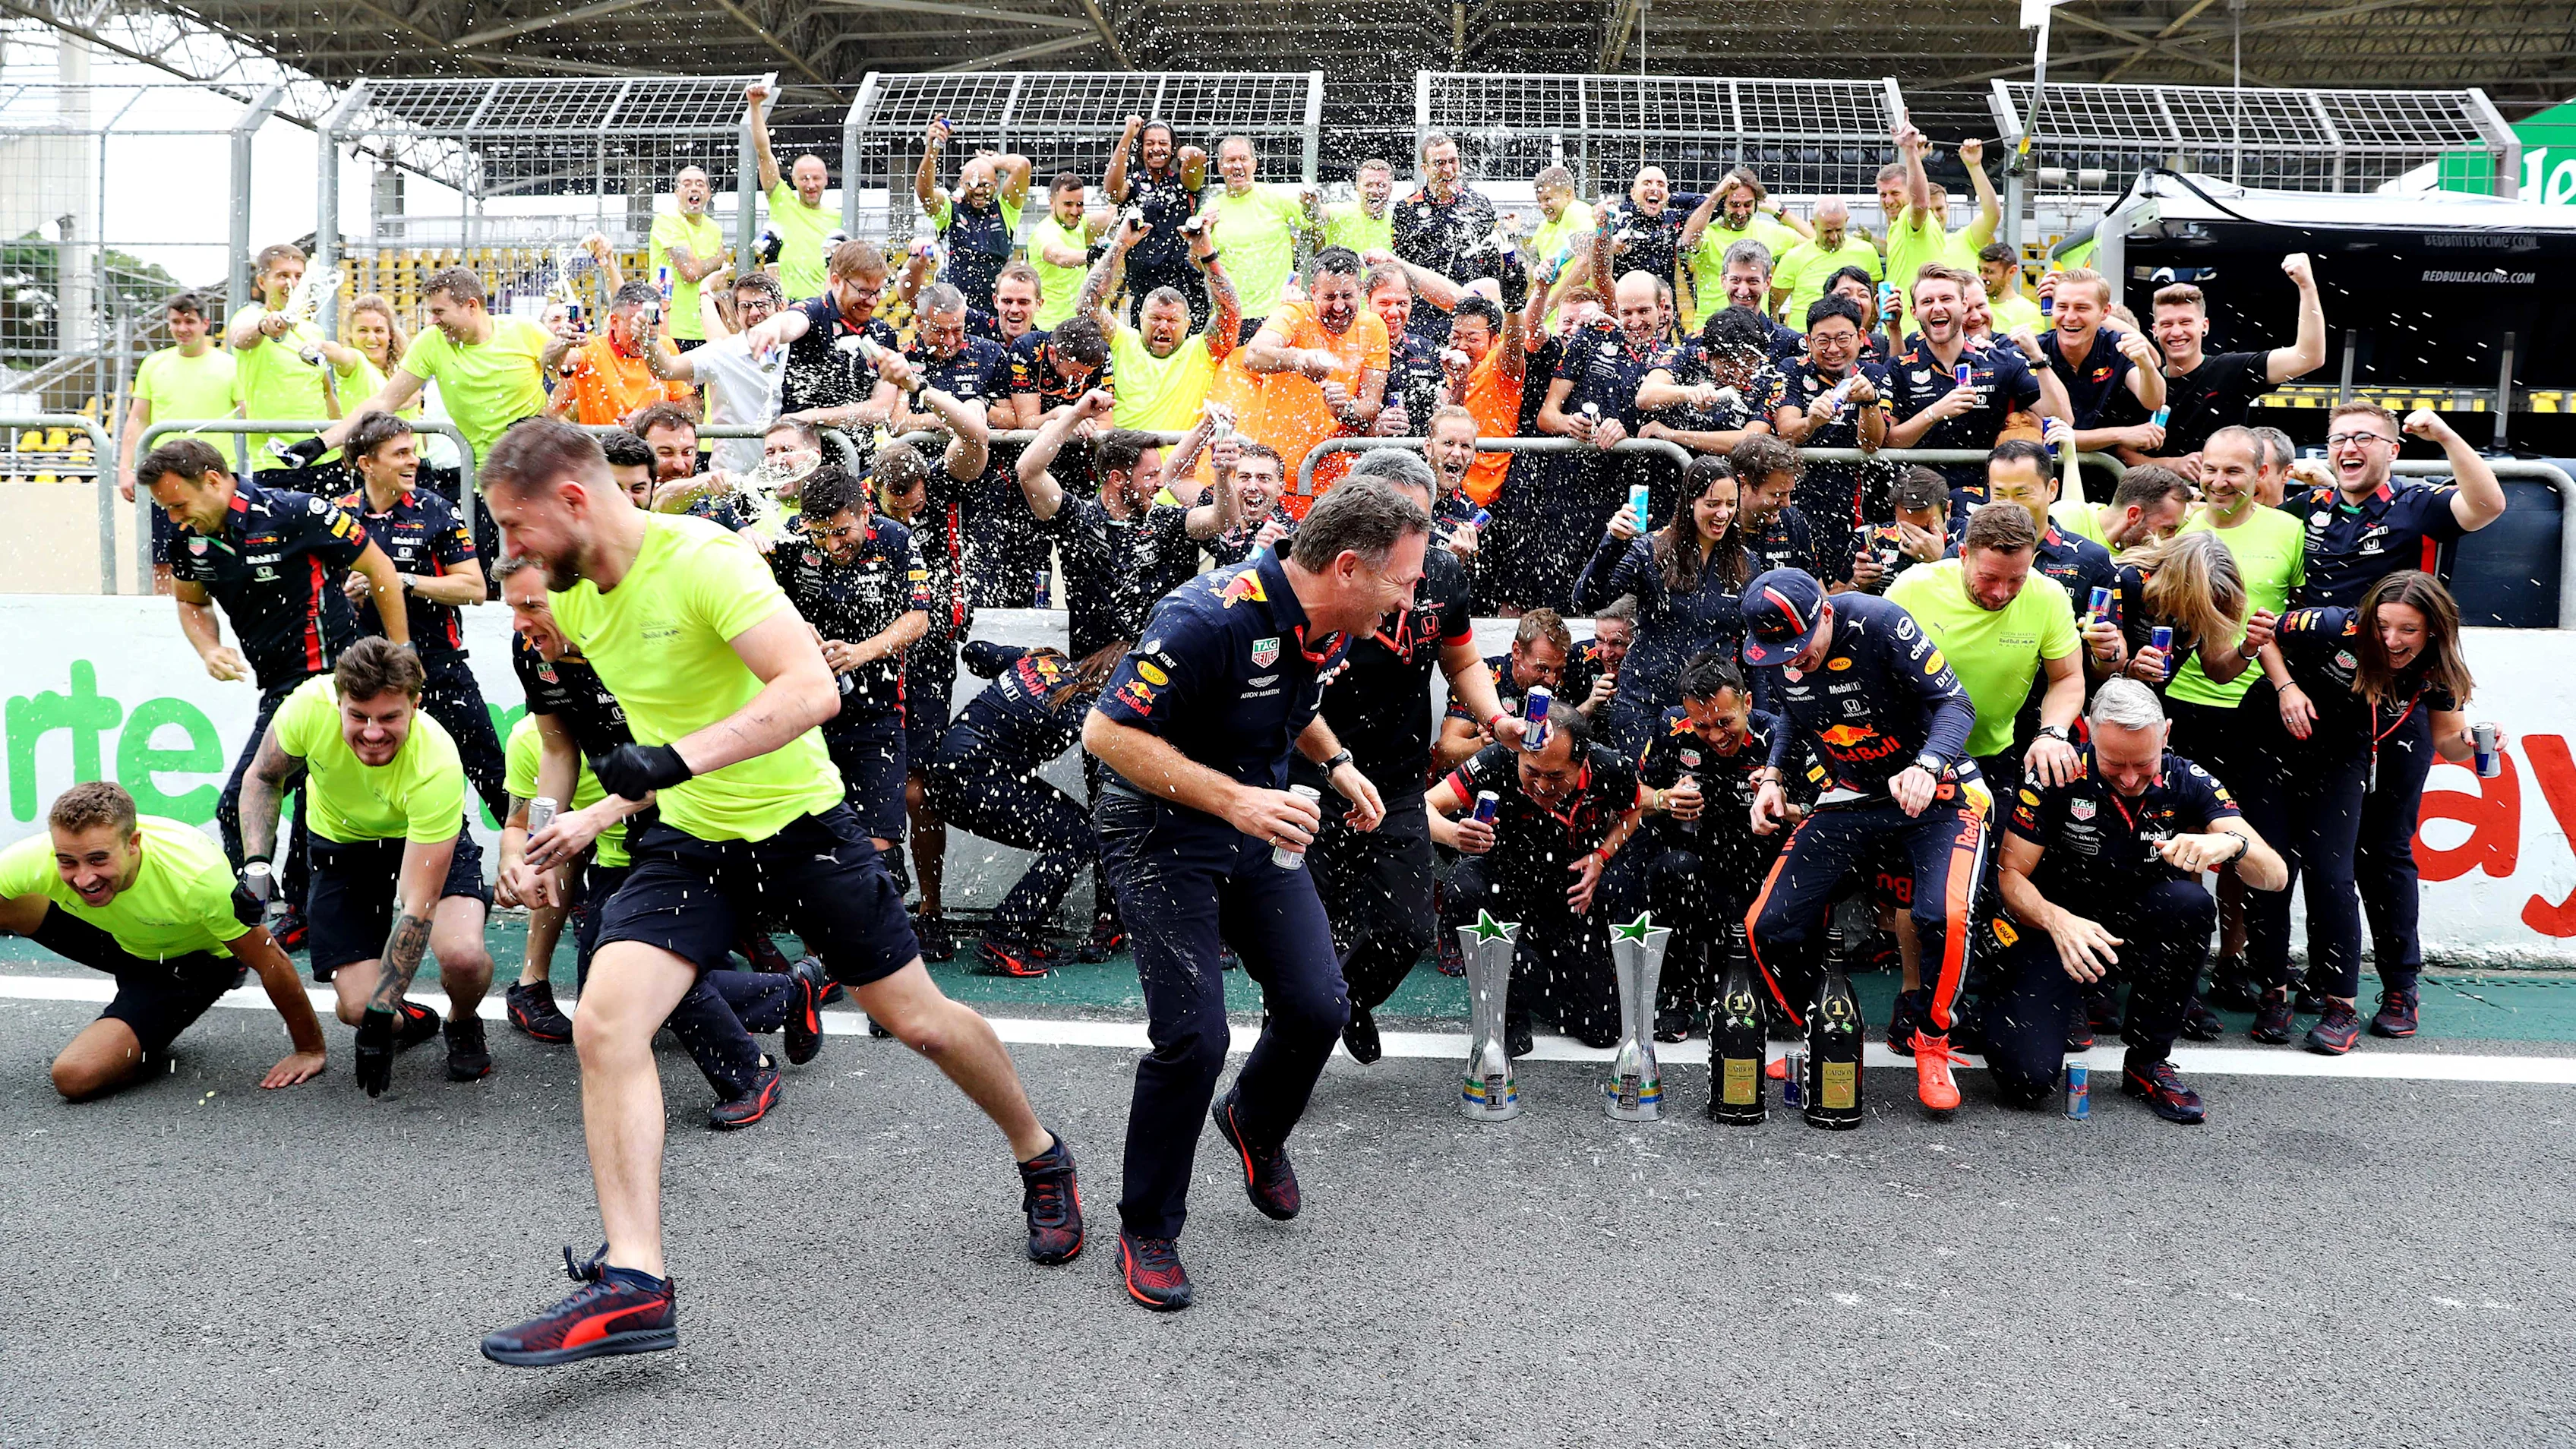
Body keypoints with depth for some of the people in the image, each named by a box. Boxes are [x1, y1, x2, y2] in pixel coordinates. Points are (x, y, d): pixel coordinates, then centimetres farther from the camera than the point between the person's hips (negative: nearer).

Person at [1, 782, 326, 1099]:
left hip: (192, 962, -5)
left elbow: (272, 964, -28)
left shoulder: (197, 877, -40)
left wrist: (310, 1051, -19)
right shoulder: (30, 863, -31)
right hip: (116, 940, 5)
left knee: (76, 1076, -24)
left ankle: (152, 1047, 9)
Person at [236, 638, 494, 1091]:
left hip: (427, 841, -2)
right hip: (341, 844, 2)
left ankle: (462, 1025, 5)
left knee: (463, 957, -31)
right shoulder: (310, 705, -30)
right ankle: (412, 1021, 23)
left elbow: (416, 908, -33)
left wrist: (381, 1010, -34)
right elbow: (262, 778, -5)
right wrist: (256, 863, -20)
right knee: (357, 1006, -14)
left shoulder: (437, 766, -37)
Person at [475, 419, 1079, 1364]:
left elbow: (812, 690, -37)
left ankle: (1041, 1158, 34)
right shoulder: (571, 595, 0)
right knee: (604, 1022, -16)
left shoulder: (703, 560, -23)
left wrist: (678, 761, -44)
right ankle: (633, 1284, -12)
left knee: (916, 1019, 6)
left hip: (799, 824, -6)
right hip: (686, 839, 6)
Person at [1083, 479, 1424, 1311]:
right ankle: (1146, 1232, 9)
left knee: (1319, 1008, -1)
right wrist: (1232, 799, -32)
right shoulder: (1212, 618, -28)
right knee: (1193, 1037, -14)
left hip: (1261, 829, 7)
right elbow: (1107, 731, -27)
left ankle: (1256, 1127, 33)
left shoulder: (1329, 627, -2)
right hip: (1163, 834, -7)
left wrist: (1335, 763, 3)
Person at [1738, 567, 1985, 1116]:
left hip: (1932, 791, -5)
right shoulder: (1771, 650, -7)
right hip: (1849, 798, 5)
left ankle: (1932, 1041, -2)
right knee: (1768, 927, -7)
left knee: (1942, 917, -30)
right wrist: (1773, 776, 0)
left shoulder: (1879, 622, -24)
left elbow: (1956, 703, -20)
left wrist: (1926, 767, -37)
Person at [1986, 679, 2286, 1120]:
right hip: (2054, 926, -3)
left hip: (2139, 930, 3)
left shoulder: (2186, 782, -11)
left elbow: (2275, 876, -16)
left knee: (2191, 902, -32)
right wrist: (2057, 921, -35)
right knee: (2027, 1078, -24)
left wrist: (2231, 843, -39)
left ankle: (2147, 1063, -13)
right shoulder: (2057, 777, -18)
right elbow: (2011, 875, -14)